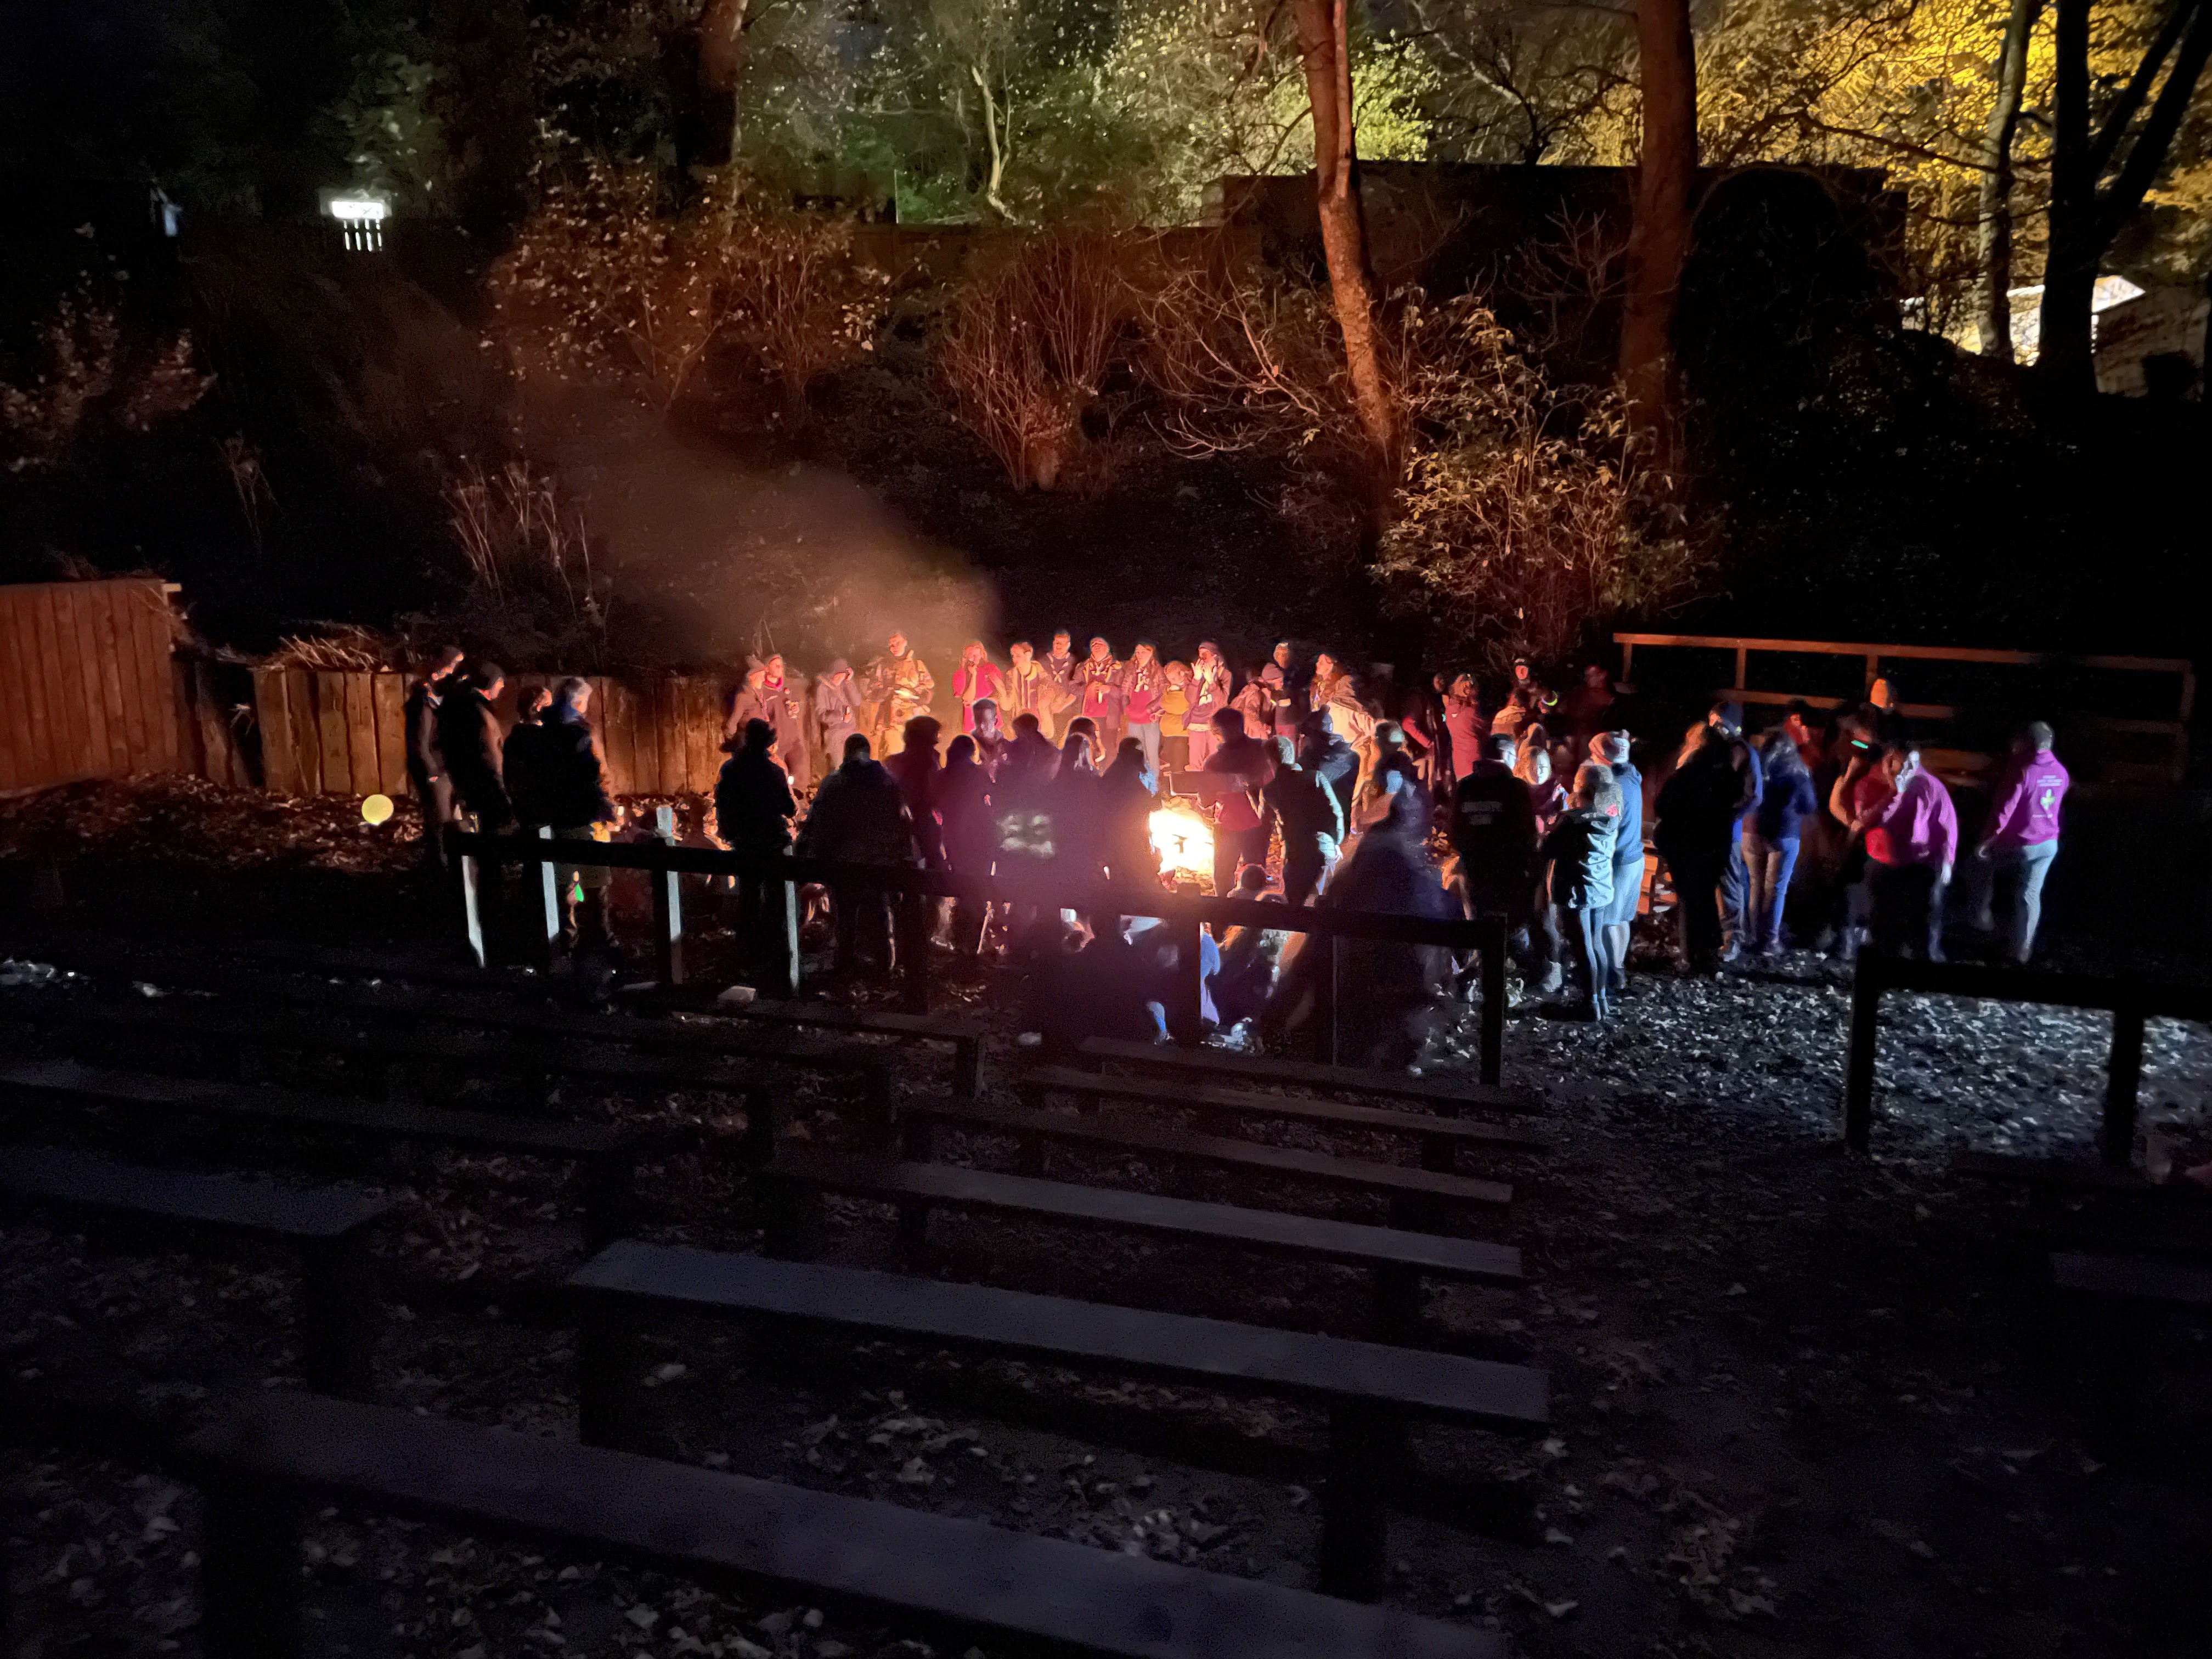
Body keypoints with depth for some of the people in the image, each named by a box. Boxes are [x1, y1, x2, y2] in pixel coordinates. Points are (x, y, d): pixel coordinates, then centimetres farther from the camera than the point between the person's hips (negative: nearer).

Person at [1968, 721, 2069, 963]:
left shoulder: (2021, 769, -21)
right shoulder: (2060, 771, 1)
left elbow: (2004, 809, -22)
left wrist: (1986, 840, -16)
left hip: (2017, 844, -6)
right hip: (2048, 844, 6)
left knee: (1981, 864, 22)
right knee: (2031, 894, 14)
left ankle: (1982, 914, 24)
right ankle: (2022, 949, 20)